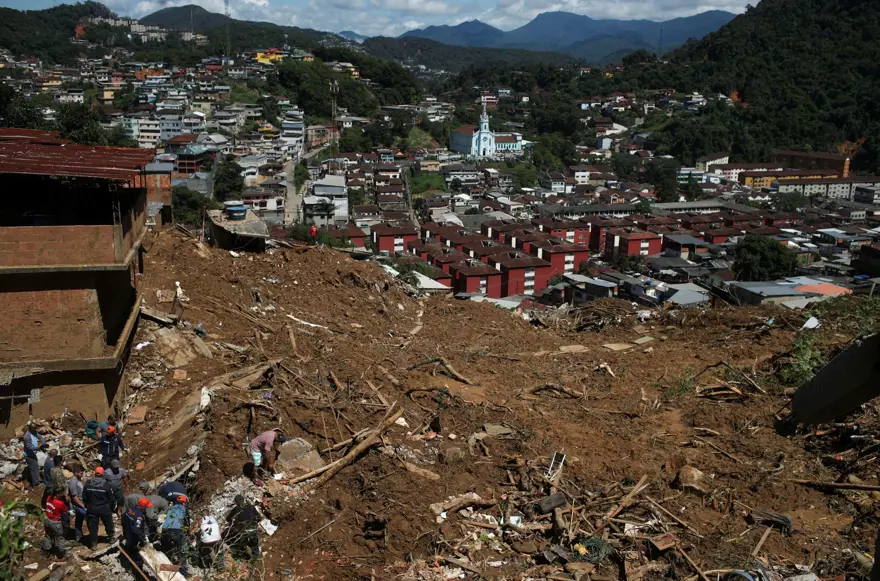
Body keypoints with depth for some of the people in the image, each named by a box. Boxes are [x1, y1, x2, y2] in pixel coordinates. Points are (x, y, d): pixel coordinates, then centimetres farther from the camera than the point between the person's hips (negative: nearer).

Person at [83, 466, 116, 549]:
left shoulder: (88, 483, -8)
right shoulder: (106, 484, -16)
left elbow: (84, 496, 2)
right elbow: (111, 498, -9)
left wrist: (87, 505, 18)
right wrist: (113, 507, 7)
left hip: (91, 509, 2)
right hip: (104, 508, -2)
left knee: (92, 526, 11)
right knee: (108, 524, 19)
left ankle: (93, 543, 16)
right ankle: (111, 537, 35)